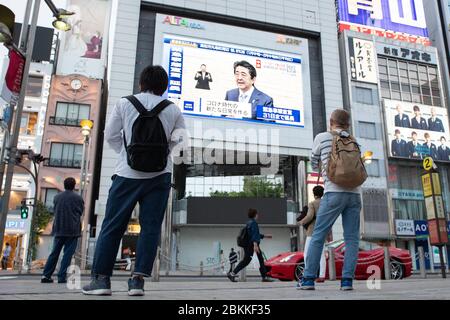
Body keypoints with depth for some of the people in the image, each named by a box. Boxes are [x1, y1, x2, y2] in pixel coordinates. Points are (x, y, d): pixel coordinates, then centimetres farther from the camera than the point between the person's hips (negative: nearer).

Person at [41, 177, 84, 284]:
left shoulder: (57, 197, 7)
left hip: (59, 229, 4)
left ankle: (46, 275, 8)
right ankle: (62, 276, -5)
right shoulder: (78, 198, -4)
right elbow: (81, 212, 7)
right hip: (72, 229, -4)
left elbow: (55, 210, 17)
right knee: (68, 253, -1)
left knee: (54, 253, 11)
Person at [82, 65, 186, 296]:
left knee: (112, 226, 7)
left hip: (128, 173, 0)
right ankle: (138, 280, 3)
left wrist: (127, 152, 13)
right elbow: (180, 136, 4)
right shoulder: (173, 109, 6)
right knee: (150, 227, 4)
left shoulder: (124, 104, 4)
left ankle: (101, 278, 9)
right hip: (160, 174, 1)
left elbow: (111, 135, 3)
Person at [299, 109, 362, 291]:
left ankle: (308, 279, 0)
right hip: (354, 194, 4)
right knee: (352, 238, 4)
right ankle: (347, 280, 0)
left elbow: (314, 165, 17)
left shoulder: (322, 137, 7)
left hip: (334, 193, -4)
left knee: (318, 236, 0)